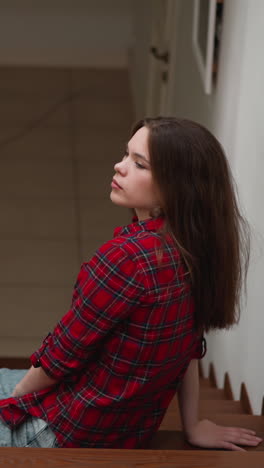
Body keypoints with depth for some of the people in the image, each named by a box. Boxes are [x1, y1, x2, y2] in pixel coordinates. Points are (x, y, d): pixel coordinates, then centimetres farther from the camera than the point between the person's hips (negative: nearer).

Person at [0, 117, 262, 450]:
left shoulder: (129, 256, -30)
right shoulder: (192, 249, -5)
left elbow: (64, 353, -20)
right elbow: (189, 345, 4)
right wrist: (192, 425, 12)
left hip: (73, 433, -8)